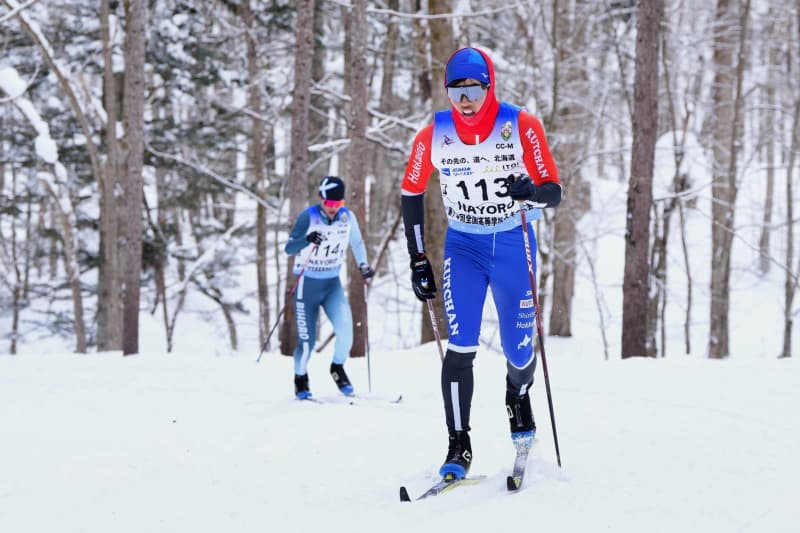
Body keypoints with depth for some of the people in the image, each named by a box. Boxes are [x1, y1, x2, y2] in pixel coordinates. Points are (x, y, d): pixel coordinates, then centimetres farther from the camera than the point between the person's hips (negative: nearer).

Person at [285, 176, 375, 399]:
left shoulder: (347, 217, -6)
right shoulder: (308, 217, -17)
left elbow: (357, 243, 12)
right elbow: (289, 248, -21)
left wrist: (363, 265, -4)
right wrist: (307, 240, -40)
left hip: (333, 285, 3)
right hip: (308, 285, -3)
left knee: (346, 330, -18)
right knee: (307, 341, -3)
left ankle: (337, 369, 10)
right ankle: (300, 378, 26)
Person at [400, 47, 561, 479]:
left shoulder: (522, 127, -15)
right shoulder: (433, 135, -10)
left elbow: (554, 192, -13)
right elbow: (411, 194, 4)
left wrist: (530, 192, -38)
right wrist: (418, 261, 3)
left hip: (513, 245, 0)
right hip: (463, 247, 0)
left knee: (519, 349, 5)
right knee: (461, 346, -15)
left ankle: (518, 395, 41)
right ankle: (458, 445, -7)